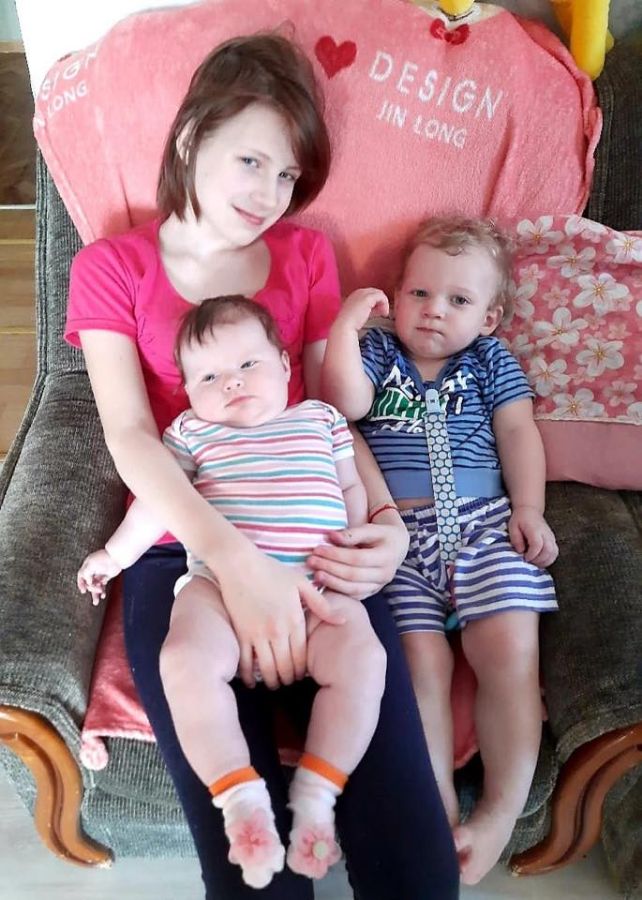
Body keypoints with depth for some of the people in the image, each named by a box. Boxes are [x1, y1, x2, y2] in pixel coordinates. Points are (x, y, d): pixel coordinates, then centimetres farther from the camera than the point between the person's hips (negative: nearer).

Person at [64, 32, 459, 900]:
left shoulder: (306, 254, 17)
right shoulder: (110, 267, 9)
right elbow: (131, 435, -5)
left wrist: (387, 520, -8)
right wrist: (236, 559, -20)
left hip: (315, 544, 2)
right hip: (183, 552, -1)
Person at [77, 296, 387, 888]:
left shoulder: (321, 419, 19)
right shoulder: (193, 432, 17)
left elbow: (352, 490, 22)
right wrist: (115, 555, 21)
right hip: (218, 582, 0)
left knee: (361, 658, -27)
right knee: (185, 661, -31)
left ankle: (314, 796, -18)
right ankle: (242, 797, -23)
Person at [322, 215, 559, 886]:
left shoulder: (490, 361, 20)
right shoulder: (376, 351, 18)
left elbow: (519, 435, 13)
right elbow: (346, 403, -2)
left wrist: (528, 508, 1)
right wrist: (344, 324, -7)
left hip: (483, 523, 1)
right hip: (394, 533, -1)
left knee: (511, 653, -17)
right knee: (420, 662, -19)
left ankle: (501, 815, -4)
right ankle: (441, 820, -11)